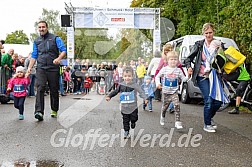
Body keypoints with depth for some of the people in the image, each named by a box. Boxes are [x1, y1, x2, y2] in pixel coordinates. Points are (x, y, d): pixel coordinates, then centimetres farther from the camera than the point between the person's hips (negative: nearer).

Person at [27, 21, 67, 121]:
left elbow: (63, 50, -5)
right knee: (40, 89, -15)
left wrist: (58, 58, -24)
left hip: (53, 69, -2)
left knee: (54, 90, 7)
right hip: (41, 68, 2)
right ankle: (39, 112, -22)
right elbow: (34, 56, 19)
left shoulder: (55, 38, 2)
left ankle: (54, 110, 23)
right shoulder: (36, 41, 15)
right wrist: (30, 67, 8)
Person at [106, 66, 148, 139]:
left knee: (133, 118, 9)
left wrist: (145, 98, -31)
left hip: (133, 107, -2)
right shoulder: (121, 85, -1)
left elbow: (141, 92, -17)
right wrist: (109, 96, 8)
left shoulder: (134, 85, -11)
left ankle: (133, 122, 43)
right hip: (124, 108, 2)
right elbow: (115, 91, 13)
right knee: (125, 121, 8)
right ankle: (126, 132, 22)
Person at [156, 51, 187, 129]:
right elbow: (157, 76, 4)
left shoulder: (178, 70, -2)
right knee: (165, 106, 12)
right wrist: (158, 83, -12)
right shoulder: (164, 69, -4)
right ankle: (162, 117, 41)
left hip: (174, 91, 0)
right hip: (165, 91, 0)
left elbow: (183, 79, -1)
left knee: (177, 105, -16)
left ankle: (177, 121, -12)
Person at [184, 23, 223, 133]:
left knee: (218, 101, 2)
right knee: (209, 101, -10)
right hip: (202, 77, -3)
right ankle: (207, 125, 8)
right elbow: (189, 58, 5)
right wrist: (189, 67, -12)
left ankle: (210, 117, 32)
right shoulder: (199, 45, 1)